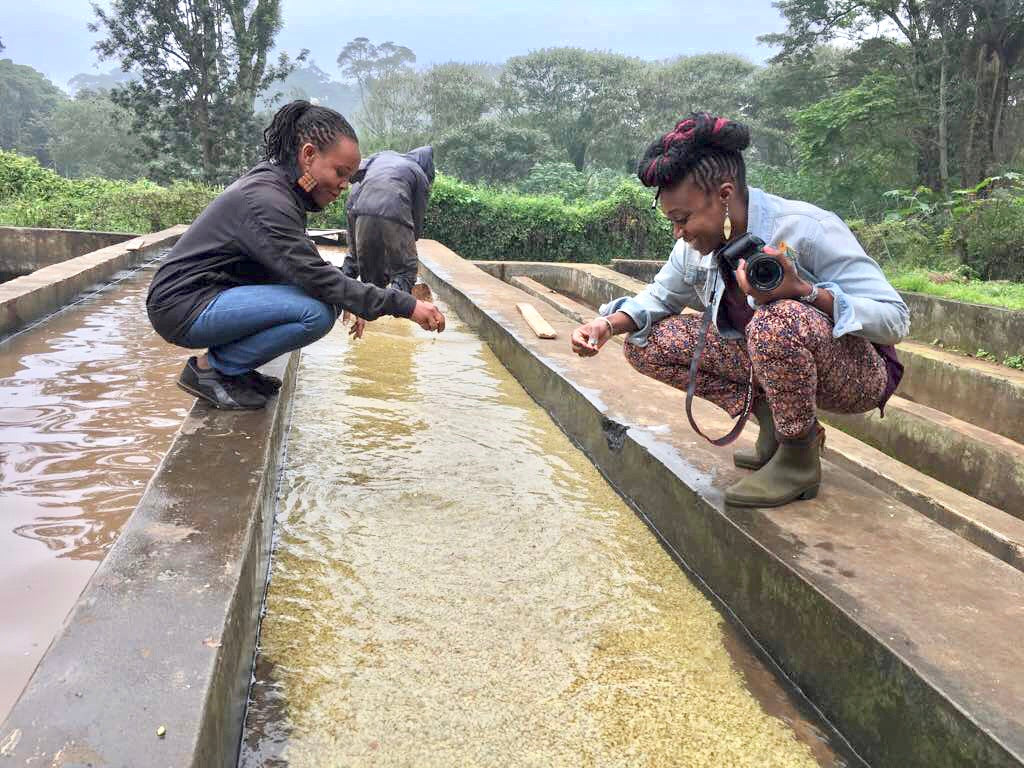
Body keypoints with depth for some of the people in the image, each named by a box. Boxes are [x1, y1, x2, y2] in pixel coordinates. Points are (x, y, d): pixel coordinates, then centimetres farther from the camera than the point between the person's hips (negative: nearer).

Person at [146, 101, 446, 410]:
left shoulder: (276, 186, 8)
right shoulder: (265, 200, -22)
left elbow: (307, 265, 16)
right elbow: (318, 277, -27)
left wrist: (350, 304, 2)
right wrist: (405, 306, -28)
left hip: (214, 294, 10)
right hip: (184, 307, -9)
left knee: (328, 300, 3)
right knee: (317, 312, -26)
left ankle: (234, 367, 7)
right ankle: (209, 368, -10)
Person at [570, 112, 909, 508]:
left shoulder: (807, 230, -25)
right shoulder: (696, 248, -6)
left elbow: (896, 318, -24)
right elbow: (658, 297, 11)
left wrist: (802, 291, -40)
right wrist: (608, 324, -12)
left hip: (857, 374, -6)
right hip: (767, 359, 7)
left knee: (776, 321, -40)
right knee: (646, 343, -5)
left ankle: (800, 457, -15)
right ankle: (773, 422, 0)